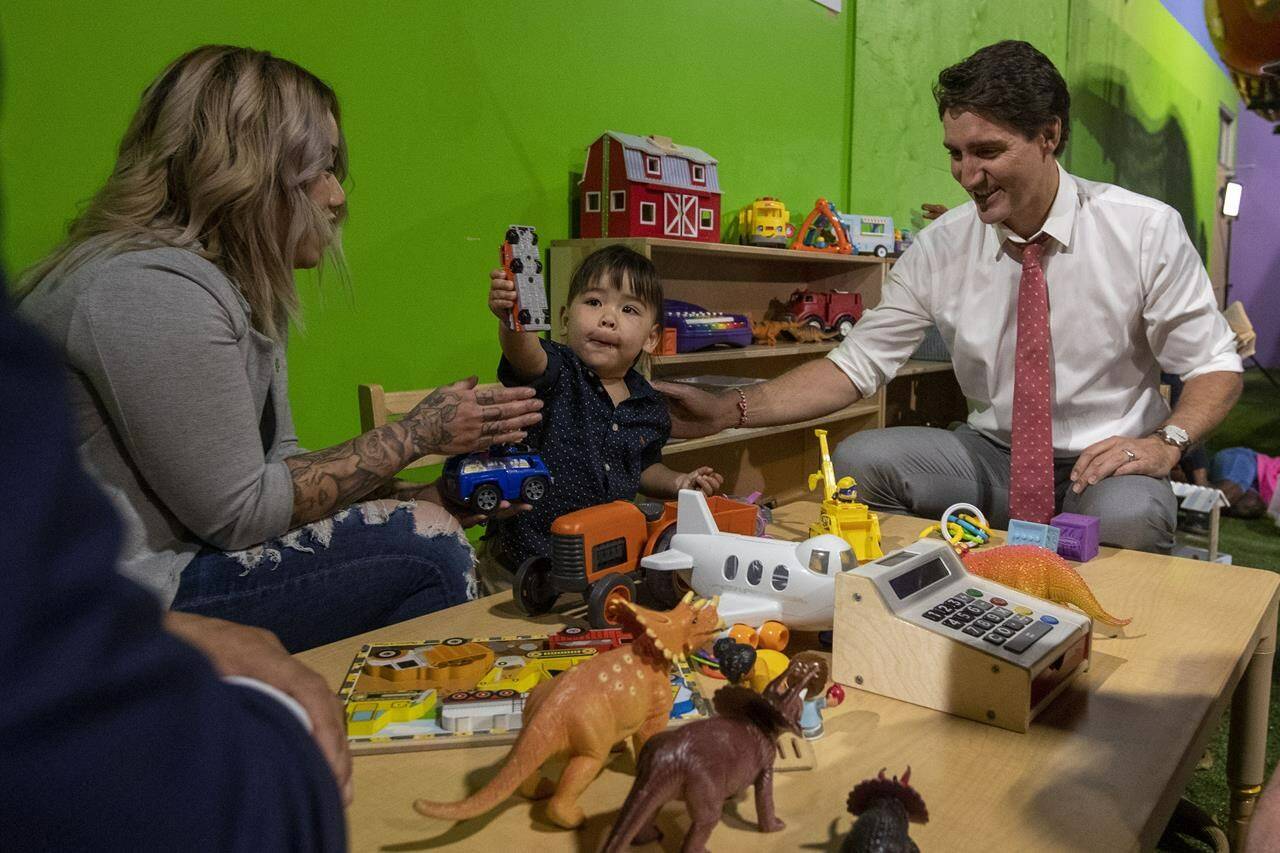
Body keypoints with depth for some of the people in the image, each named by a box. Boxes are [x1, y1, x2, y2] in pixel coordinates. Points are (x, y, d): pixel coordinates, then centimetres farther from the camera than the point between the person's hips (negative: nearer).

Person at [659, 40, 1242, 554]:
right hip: (992, 457, 2)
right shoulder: (941, 247, -5)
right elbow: (857, 364, -6)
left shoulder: (1145, 230, -10)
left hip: (1104, 467, -1)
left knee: (1126, 515, -36)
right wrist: (728, 412, -18)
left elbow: (1215, 365, -2)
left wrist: (1164, 443, -23)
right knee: (857, 459, -22)